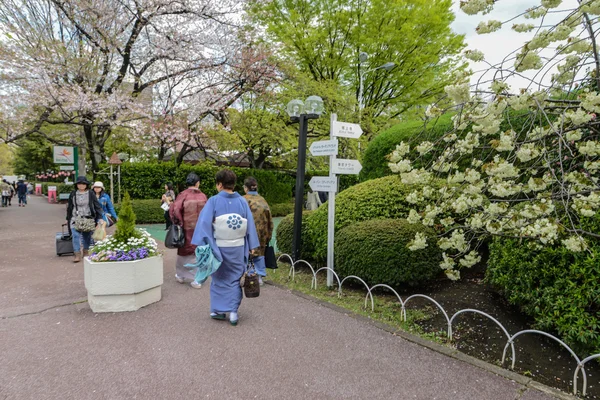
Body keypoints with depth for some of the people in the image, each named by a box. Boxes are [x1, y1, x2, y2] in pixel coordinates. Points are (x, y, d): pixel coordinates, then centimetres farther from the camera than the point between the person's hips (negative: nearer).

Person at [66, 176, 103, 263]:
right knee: (76, 236, -10)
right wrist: (68, 218, 17)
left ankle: (86, 252, 26)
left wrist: (99, 218, -5)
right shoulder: (73, 194, 6)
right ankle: (77, 255, -10)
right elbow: (69, 207, 15)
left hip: (88, 218, 0)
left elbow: (97, 206, 1)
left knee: (87, 236, 9)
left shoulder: (90, 194, 1)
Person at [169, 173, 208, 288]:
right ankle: (197, 279, 13)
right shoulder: (203, 196, -3)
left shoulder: (184, 195, -9)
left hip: (187, 229, -2)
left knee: (185, 252, 15)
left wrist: (178, 222, -4)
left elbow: (174, 209, -17)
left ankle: (181, 275, 30)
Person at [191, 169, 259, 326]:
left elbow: (204, 223, -17)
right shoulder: (243, 201, -3)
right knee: (234, 279, 15)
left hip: (219, 247, -2)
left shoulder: (214, 201, -10)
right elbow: (250, 225, 0)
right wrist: (251, 247, 6)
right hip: (238, 247, 2)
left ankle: (218, 310, 25)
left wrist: (202, 245, -16)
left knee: (219, 279, 16)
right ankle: (233, 312, 13)